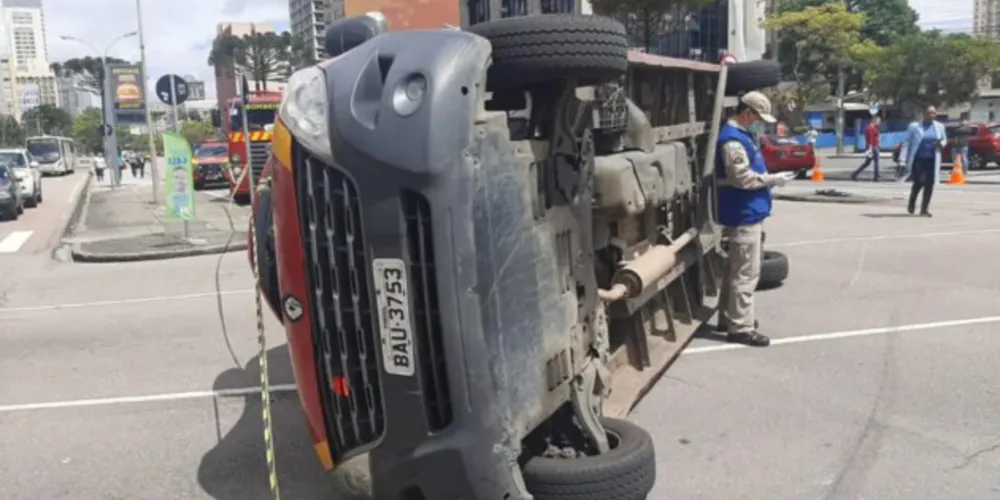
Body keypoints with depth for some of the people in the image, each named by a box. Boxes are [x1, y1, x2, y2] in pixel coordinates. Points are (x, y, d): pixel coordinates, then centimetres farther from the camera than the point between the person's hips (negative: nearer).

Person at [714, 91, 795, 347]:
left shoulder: (740, 135, 15)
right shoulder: (732, 139, -18)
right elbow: (742, 177, -24)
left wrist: (769, 178, 11)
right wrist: (772, 179, -14)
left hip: (746, 213, 11)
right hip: (744, 216, -11)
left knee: (735, 269, 17)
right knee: (746, 273, -6)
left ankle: (729, 317, 27)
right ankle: (740, 327, -1)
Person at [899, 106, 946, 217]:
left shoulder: (939, 127, 10)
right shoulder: (914, 126, -2)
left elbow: (944, 140, 22)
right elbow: (906, 143, -1)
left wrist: (941, 144, -3)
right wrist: (903, 159, -8)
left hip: (932, 160, 4)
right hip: (918, 159, -4)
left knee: (929, 184, 0)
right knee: (919, 182, -10)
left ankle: (924, 209, 9)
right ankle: (911, 203, 18)